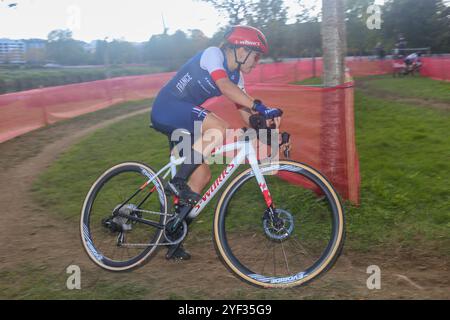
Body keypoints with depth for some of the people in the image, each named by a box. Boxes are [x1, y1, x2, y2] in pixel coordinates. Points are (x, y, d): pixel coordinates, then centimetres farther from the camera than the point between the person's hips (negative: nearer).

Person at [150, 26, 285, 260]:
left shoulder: (236, 77, 10)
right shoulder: (213, 54, -14)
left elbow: (245, 112, 8)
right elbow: (224, 85, -33)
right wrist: (260, 107, -42)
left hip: (183, 123, 9)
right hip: (166, 109, -9)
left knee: (202, 176, 3)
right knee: (219, 128, -31)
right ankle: (178, 181, -21)